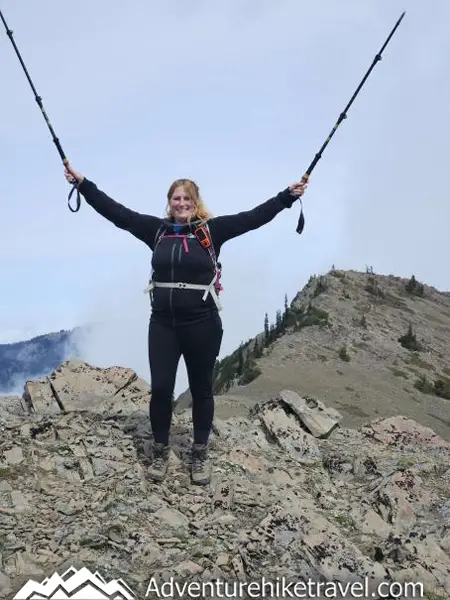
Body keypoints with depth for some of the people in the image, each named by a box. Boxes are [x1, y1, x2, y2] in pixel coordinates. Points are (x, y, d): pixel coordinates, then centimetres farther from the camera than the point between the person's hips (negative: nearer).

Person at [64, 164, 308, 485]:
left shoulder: (212, 230, -2)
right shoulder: (157, 229, 4)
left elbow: (253, 217, -5)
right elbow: (117, 212, 4)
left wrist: (289, 195, -11)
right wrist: (83, 183, 2)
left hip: (202, 325, -1)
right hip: (163, 324, 2)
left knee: (201, 389, 10)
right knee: (160, 389, 5)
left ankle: (201, 453, 26)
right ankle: (161, 451, 25)